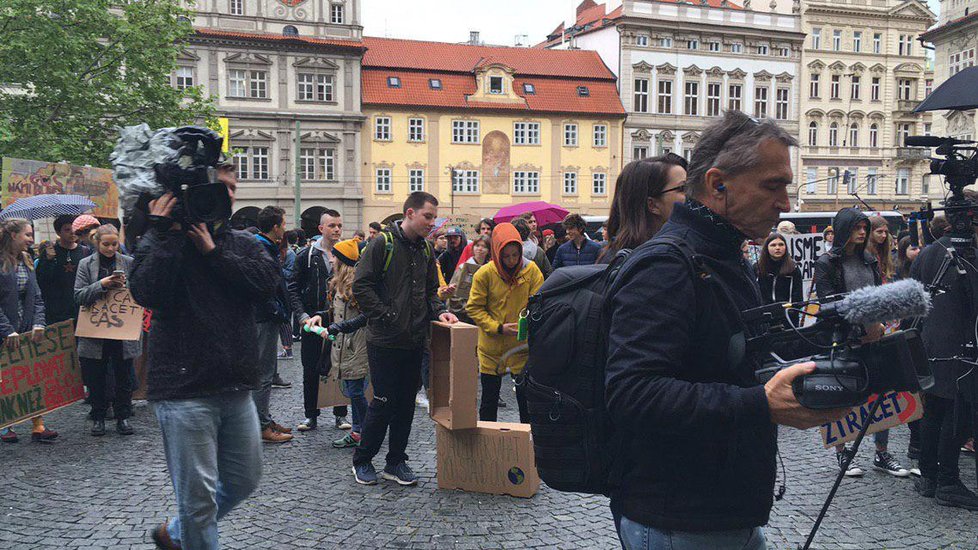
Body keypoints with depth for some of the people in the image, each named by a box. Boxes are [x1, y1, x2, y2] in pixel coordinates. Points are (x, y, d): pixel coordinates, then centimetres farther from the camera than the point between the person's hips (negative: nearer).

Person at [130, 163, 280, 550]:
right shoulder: (164, 241, -3)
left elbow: (266, 283, -8)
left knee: (244, 480, 17)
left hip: (235, 388, 6)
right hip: (185, 388, -6)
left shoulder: (243, 244, 11)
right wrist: (160, 231, -17)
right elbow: (147, 293, -21)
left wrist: (214, 253, -12)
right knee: (198, 493, -1)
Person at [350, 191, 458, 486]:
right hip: (385, 340, -6)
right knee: (384, 403, 0)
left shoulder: (426, 249, 11)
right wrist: (386, 316, -17)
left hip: (414, 341, 6)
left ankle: (396, 462, 23)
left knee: (406, 403, 11)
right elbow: (361, 286, -13)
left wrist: (439, 311, -1)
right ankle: (362, 460, 18)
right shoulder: (382, 243, -9)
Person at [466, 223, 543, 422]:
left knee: (526, 398, 8)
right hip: (491, 348, 0)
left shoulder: (531, 270, -5)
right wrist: (498, 327, -18)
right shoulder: (484, 273, -8)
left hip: (522, 346, 0)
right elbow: (474, 308, -6)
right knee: (489, 400, 12)